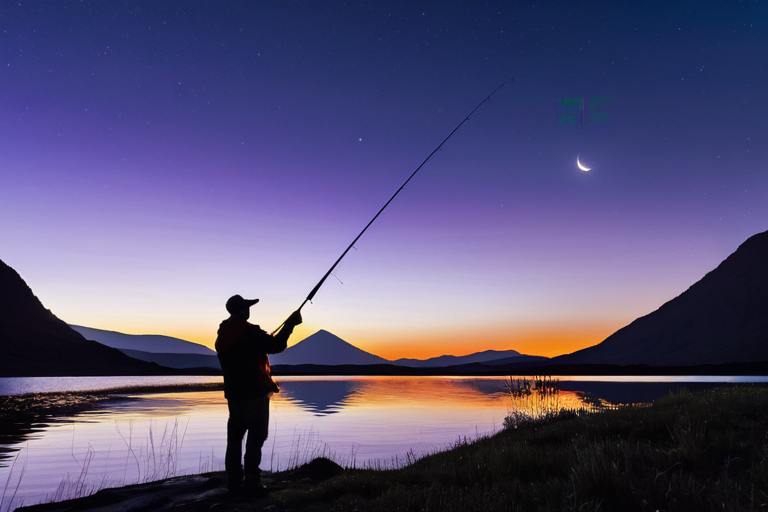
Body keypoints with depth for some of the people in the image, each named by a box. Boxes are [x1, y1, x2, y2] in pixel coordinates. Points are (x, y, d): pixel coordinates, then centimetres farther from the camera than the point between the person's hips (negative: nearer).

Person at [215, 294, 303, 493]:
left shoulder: (222, 335, 8)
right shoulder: (250, 332, -16)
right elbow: (276, 346, -21)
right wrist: (290, 324, -13)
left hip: (233, 394, 7)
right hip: (255, 394, -7)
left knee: (234, 437, 12)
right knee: (256, 437, 0)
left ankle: (234, 481, 15)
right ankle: (252, 480, 0)